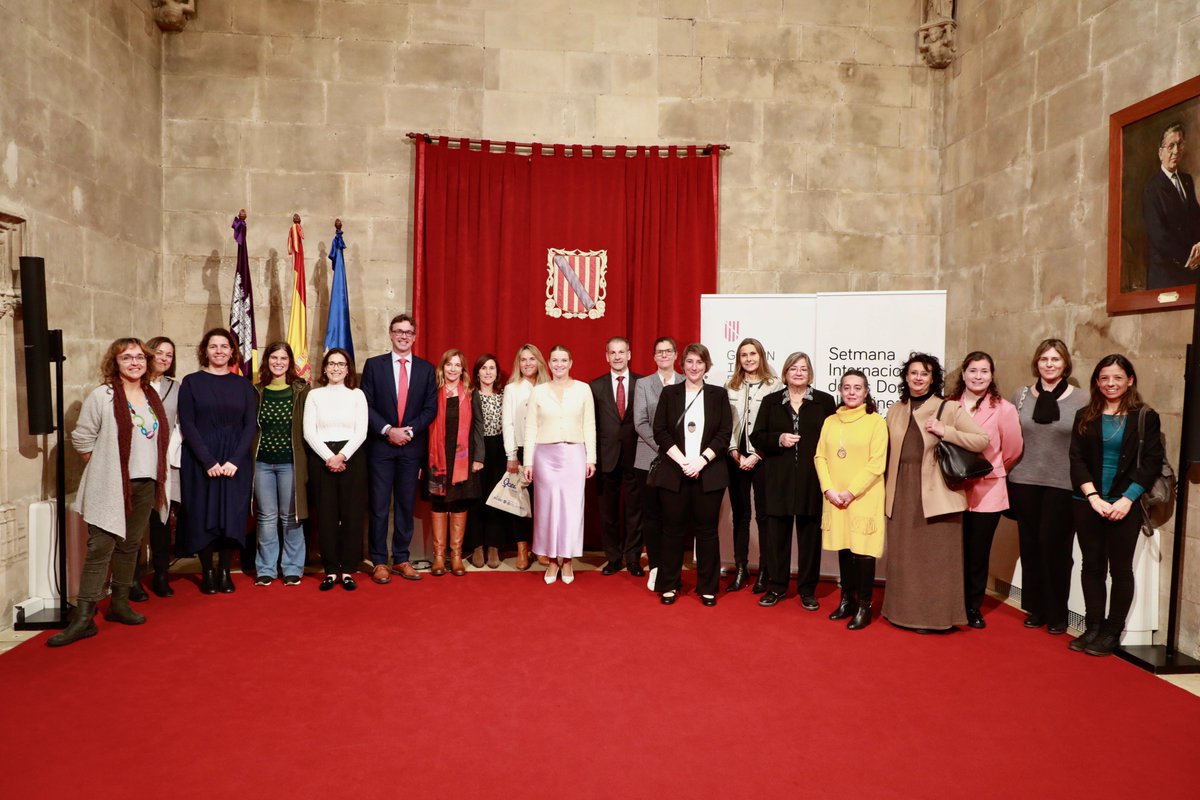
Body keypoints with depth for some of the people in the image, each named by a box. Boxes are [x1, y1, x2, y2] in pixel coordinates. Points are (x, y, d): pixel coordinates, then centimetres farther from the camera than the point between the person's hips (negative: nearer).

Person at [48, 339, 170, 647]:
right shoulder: (102, 396, -7)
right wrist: (102, 470, -1)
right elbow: (82, 438, -6)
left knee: (130, 546, 13)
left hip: (146, 484, 5)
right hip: (110, 487, -5)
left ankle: (119, 604, 25)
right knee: (100, 548, -7)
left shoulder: (153, 397, 10)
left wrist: (157, 474, 11)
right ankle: (83, 618, -2)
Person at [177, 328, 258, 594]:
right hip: (201, 461, -1)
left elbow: (251, 425, 2)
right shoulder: (191, 382, 2)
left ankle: (225, 572, 12)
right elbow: (187, 425, -4)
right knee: (204, 515, 1)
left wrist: (235, 460, -11)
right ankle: (207, 572, 12)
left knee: (232, 515, 2)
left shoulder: (243, 385, 7)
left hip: (236, 461, 2)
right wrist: (208, 461, -14)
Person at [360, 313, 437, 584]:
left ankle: (401, 559, 17)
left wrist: (409, 430, -11)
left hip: (412, 447, 2)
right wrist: (387, 430, -13)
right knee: (379, 506, 2)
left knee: (406, 505, 7)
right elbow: (366, 405, -1)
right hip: (380, 445, -1)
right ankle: (379, 562, 11)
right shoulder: (373, 365, 3)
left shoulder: (426, 368, 7)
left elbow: (431, 407, 3)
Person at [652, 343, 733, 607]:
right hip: (674, 473, 0)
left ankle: (708, 587, 16)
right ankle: (669, 585, 17)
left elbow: (725, 433, 0)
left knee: (707, 530, 5)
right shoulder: (669, 393, 6)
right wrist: (682, 460, -12)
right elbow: (660, 431, 0)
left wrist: (701, 460, -13)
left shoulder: (719, 395, 6)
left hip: (709, 473, 0)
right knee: (673, 529, 5)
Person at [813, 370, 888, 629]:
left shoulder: (876, 421, -4)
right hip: (834, 498, 4)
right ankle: (847, 600, 22)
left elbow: (877, 463, -10)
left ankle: (864, 606, 8)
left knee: (863, 551, -2)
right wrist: (829, 489, -6)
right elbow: (820, 456, 7)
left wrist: (852, 491, -13)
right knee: (843, 549, 11)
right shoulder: (830, 421, 10)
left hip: (864, 498, -4)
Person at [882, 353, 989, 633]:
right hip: (902, 492, 4)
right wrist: (887, 489, 10)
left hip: (935, 493, -4)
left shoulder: (949, 408, -2)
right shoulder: (895, 411, 12)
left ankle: (934, 615, 12)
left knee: (935, 556, 1)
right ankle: (904, 611, 21)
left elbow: (982, 441, -8)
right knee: (903, 555, 9)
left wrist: (946, 431, -18)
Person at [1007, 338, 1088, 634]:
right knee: (1030, 544, 8)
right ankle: (1035, 608, 21)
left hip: (1063, 484, -2)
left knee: (1055, 544, -2)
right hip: (1024, 481, 3)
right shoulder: (1021, 396, 6)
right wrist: (1008, 476, 6)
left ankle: (1057, 613, 14)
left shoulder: (1081, 400, -2)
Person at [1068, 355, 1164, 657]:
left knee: (1120, 569, 4)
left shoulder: (1145, 417, 0)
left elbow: (1152, 463, -5)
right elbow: (1076, 459, 1)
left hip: (1125, 505, -2)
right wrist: (1093, 497, -11)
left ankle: (1112, 632, 12)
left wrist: (1127, 499, -14)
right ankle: (1093, 628, 16)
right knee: (1092, 566, 8)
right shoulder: (1084, 416, 6)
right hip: (1087, 503, 2)